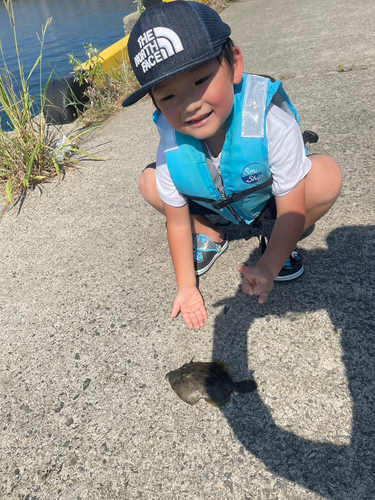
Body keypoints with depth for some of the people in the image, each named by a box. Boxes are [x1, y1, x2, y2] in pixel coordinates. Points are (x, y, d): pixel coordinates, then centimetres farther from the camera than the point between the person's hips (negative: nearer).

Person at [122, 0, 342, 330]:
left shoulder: (271, 121, -37)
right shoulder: (172, 148, -27)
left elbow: (292, 211, -29)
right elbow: (177, 222, -16)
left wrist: (268, 267, -40)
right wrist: (187, 286, -14)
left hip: (271, 196, -2)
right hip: (216, 203, 3)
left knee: (327, 175, -32)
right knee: (150, 184, -16)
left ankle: (284, 244, -1)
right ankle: (210, 237, 8)